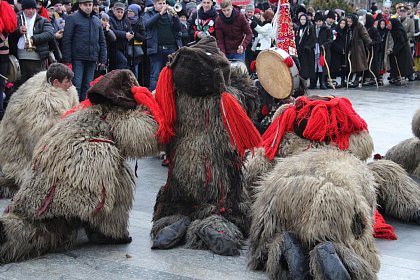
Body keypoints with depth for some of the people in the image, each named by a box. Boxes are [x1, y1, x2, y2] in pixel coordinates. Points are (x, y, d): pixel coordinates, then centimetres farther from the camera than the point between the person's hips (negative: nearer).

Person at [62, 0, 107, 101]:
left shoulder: (97, 21, 17)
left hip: (92, 59, 5)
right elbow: (66, 40, -5)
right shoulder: (72, 18, 0)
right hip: (77, 58, -5)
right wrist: (67, 59, -11)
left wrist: (103, 59, 10)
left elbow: (102, 42, 19)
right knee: (76, 85, -7)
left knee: (87, 86, 9)